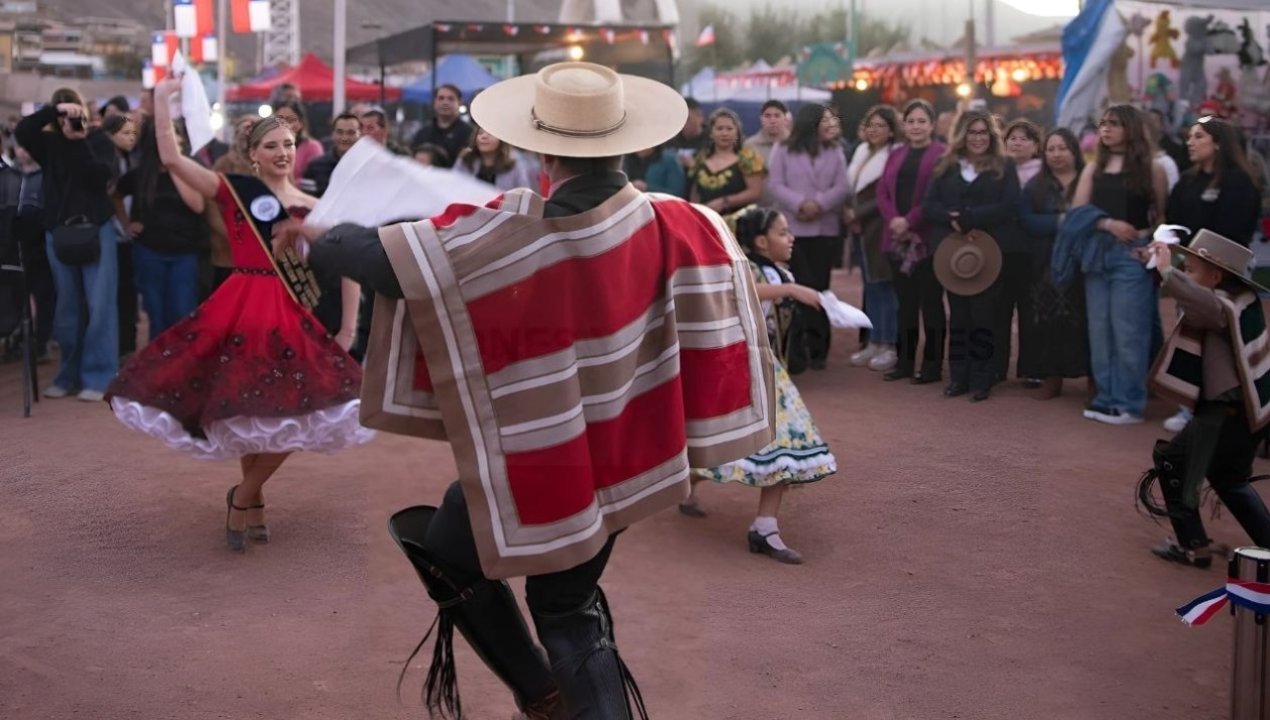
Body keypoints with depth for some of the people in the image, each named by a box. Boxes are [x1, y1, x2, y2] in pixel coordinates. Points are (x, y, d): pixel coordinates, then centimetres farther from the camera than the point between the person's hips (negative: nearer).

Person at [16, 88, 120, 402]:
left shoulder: (100, 141, 2)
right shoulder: (49, 143, 7)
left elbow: (102, 176, -13)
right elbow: (21, 130, -11)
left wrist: (80, 142, -15)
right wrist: (55, 110, -17)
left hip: (96, 227, -2)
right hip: (58, 230, 3)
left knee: (99, 304, -5)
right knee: (67, 306, 9)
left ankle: (98, 377, -1)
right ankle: (69, 374, 18)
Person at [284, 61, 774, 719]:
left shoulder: (502, 241, -26)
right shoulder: (666, 225, -13)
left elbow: (383, 255, -21)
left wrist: (317, 241, 0)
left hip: (532, 472, -5)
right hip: (617, 460, 5)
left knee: (443, 545, 26)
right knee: (569, 607, 24)